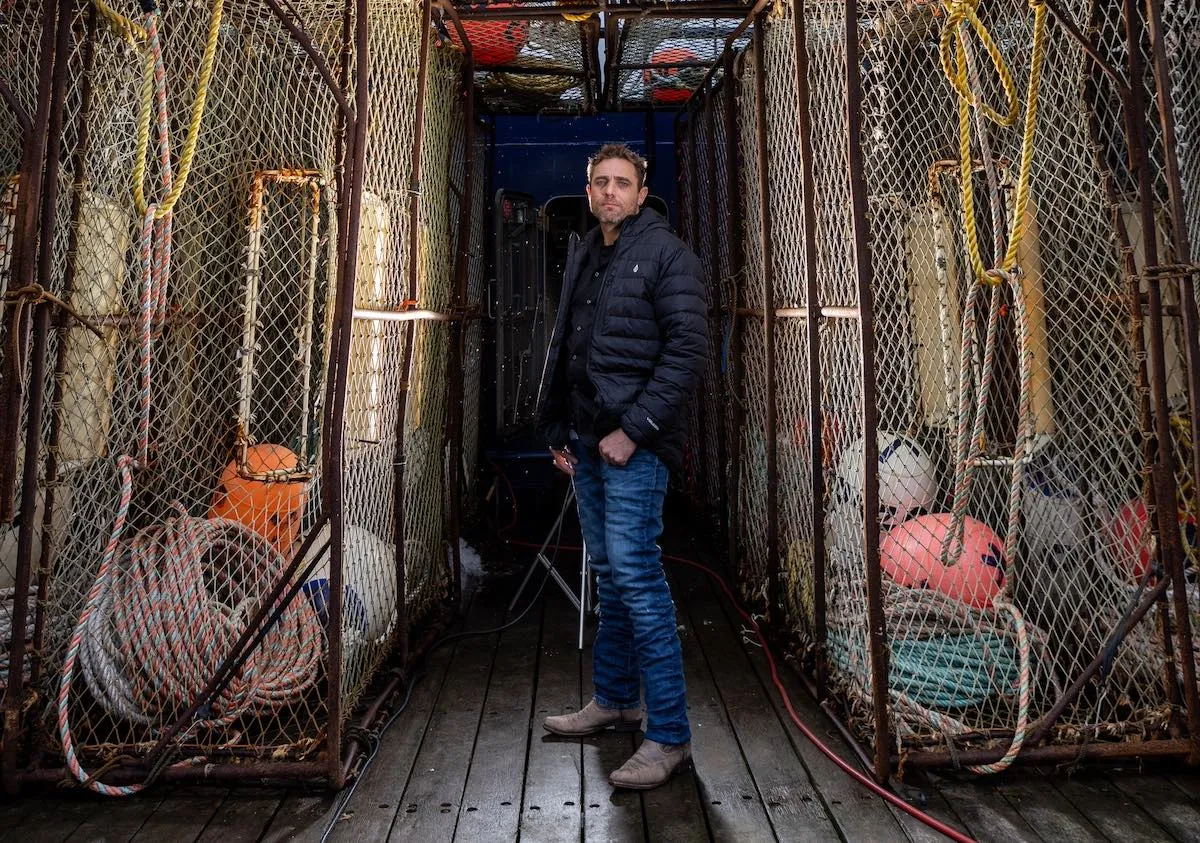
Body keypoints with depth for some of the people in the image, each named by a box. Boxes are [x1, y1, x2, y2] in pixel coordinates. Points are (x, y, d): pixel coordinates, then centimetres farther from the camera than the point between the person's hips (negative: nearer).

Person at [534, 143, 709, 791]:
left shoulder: (665, 254, -5)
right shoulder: (581, 257, 18)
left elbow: (687, 350, -14)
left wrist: (633, 429, -18)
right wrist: (559, 433, 15)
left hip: (634, 444, -8)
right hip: (587, 443, 8)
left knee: (636, 576, -9)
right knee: (609, 575, 16)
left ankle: (669, 734, 3)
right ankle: (614, 701, 31)